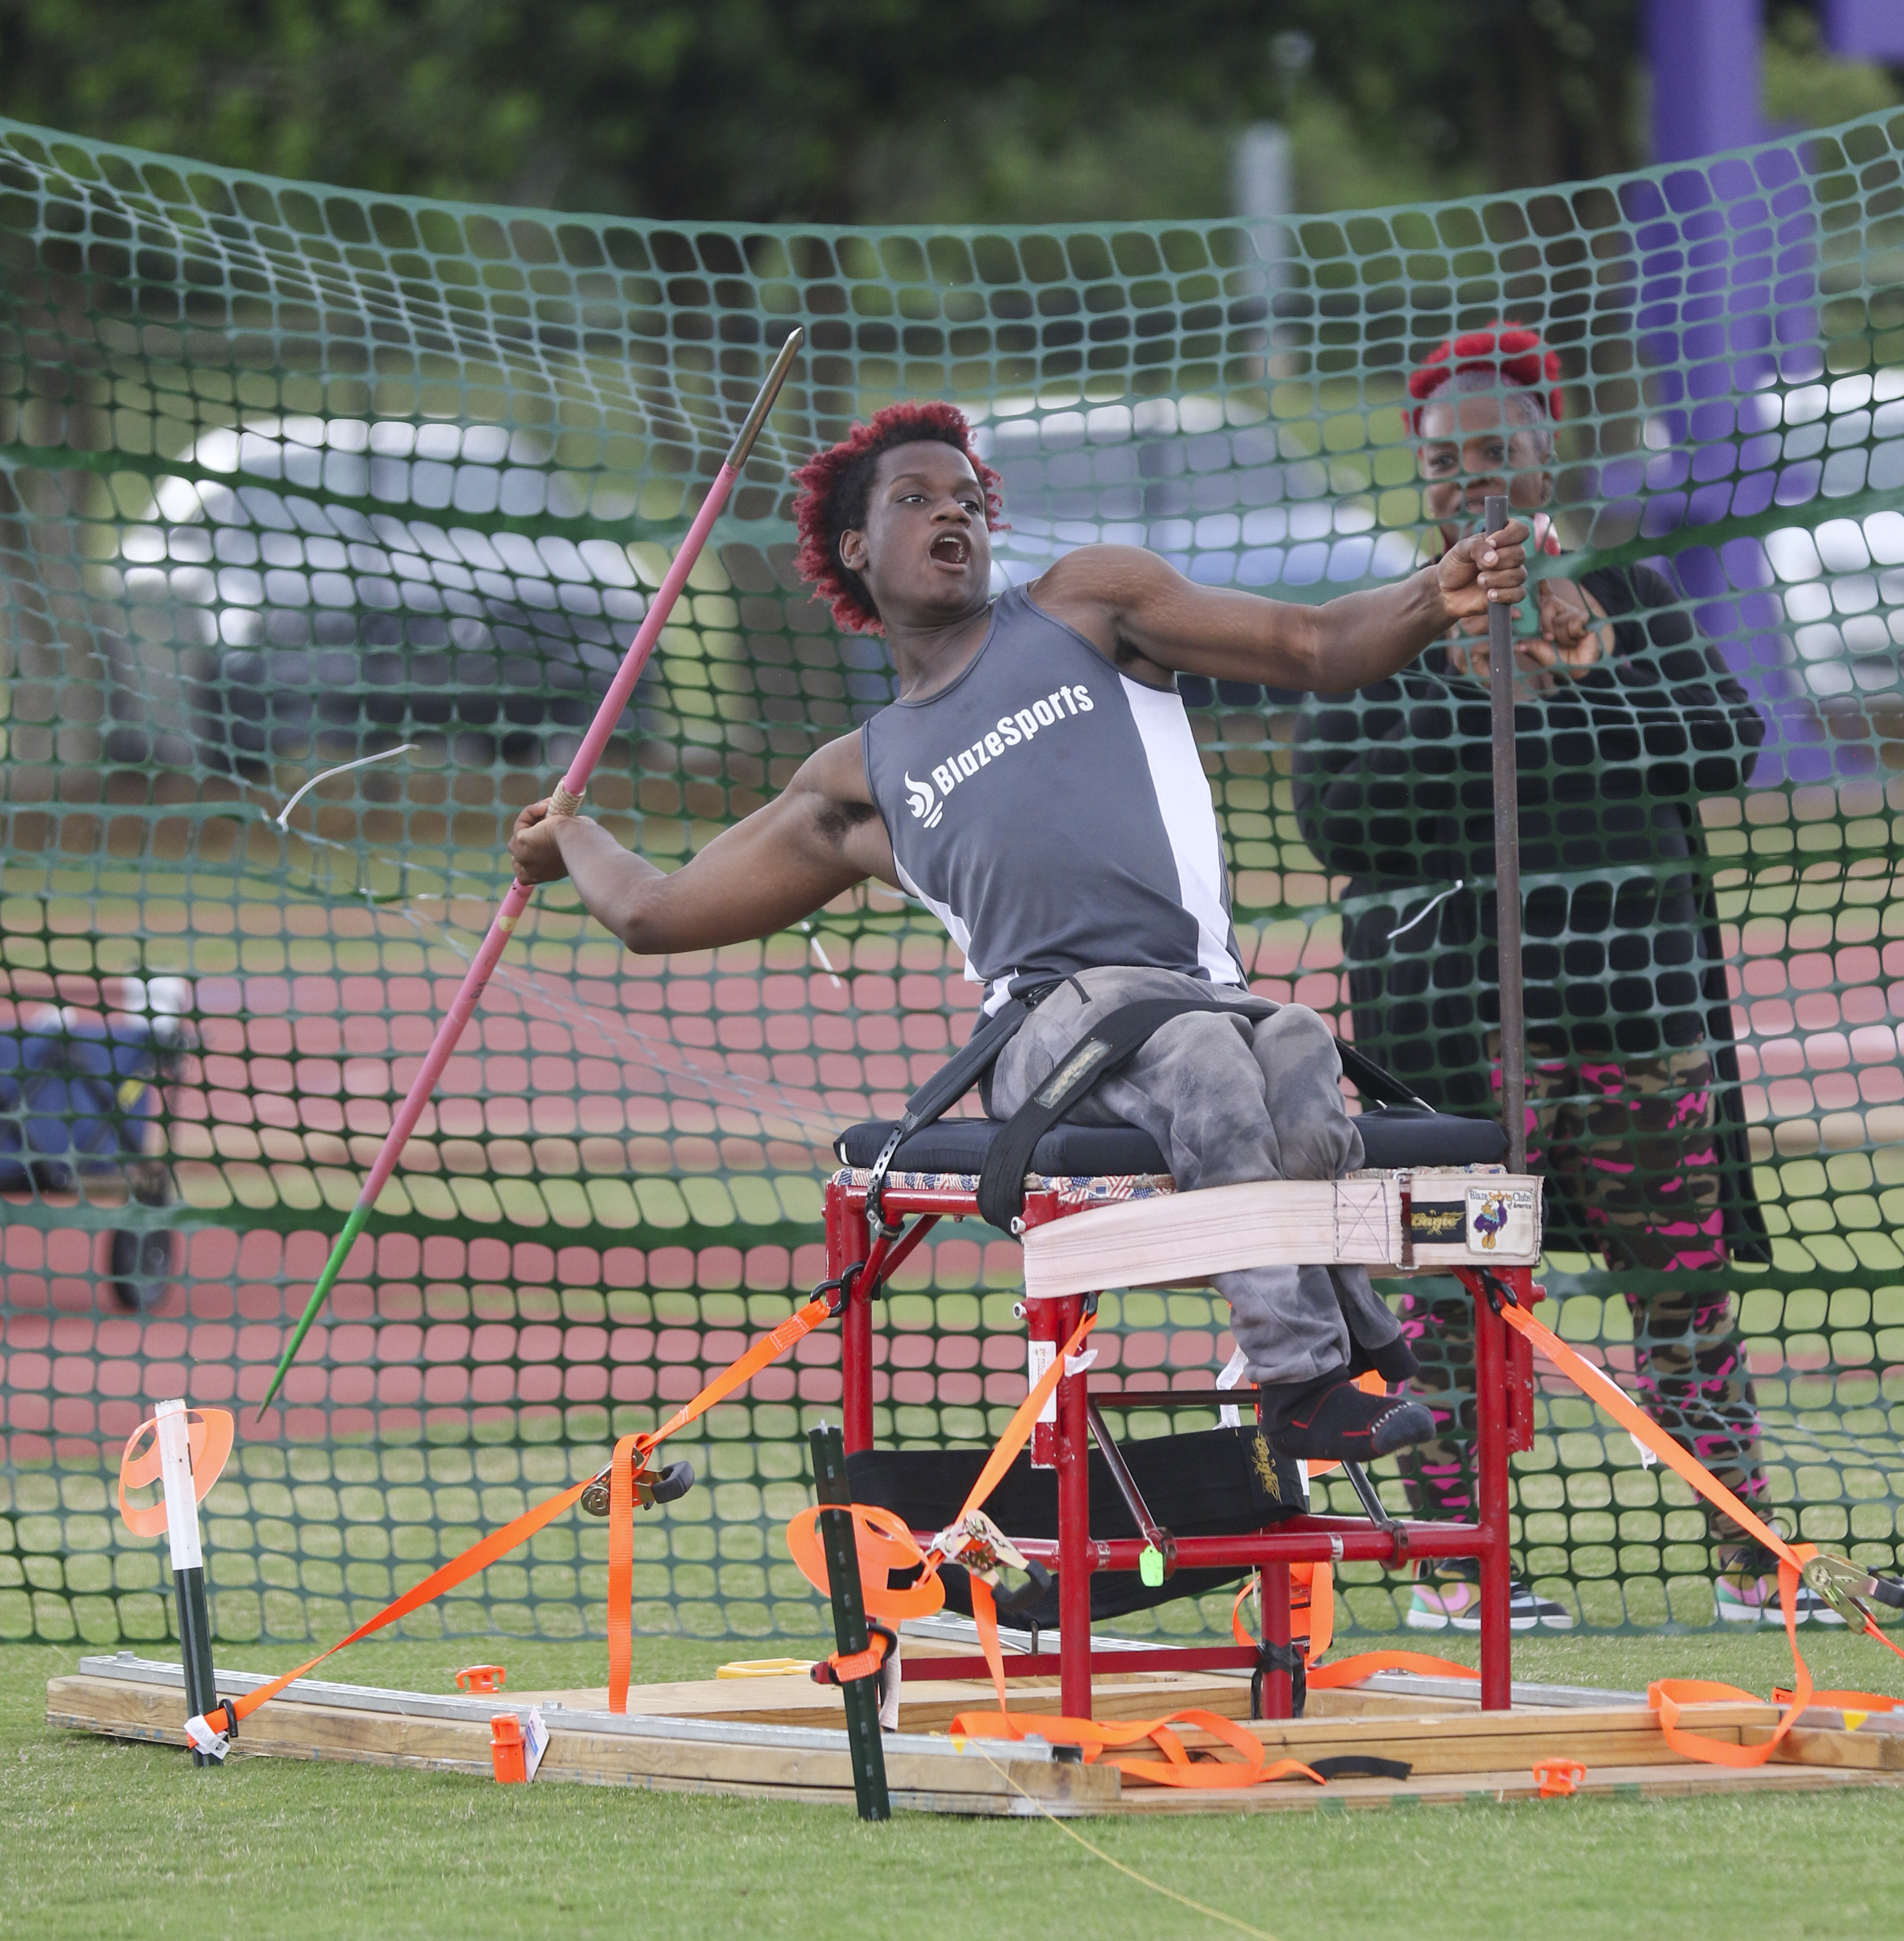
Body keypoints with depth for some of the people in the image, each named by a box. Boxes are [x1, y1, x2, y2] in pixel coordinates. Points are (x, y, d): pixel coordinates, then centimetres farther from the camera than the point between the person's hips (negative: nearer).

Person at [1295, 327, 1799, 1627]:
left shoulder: (1631, 601, 12)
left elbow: (1727, 739, -3)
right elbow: (1337, 799, -10)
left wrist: (1571, 682, -11)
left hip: (1640, 1003, 3)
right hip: (1455, 1014, -2)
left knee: (1685, 1274, 5)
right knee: (1460, 1281, -2)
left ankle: (1747, 1555, 9)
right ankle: (1448, 1563, 6)